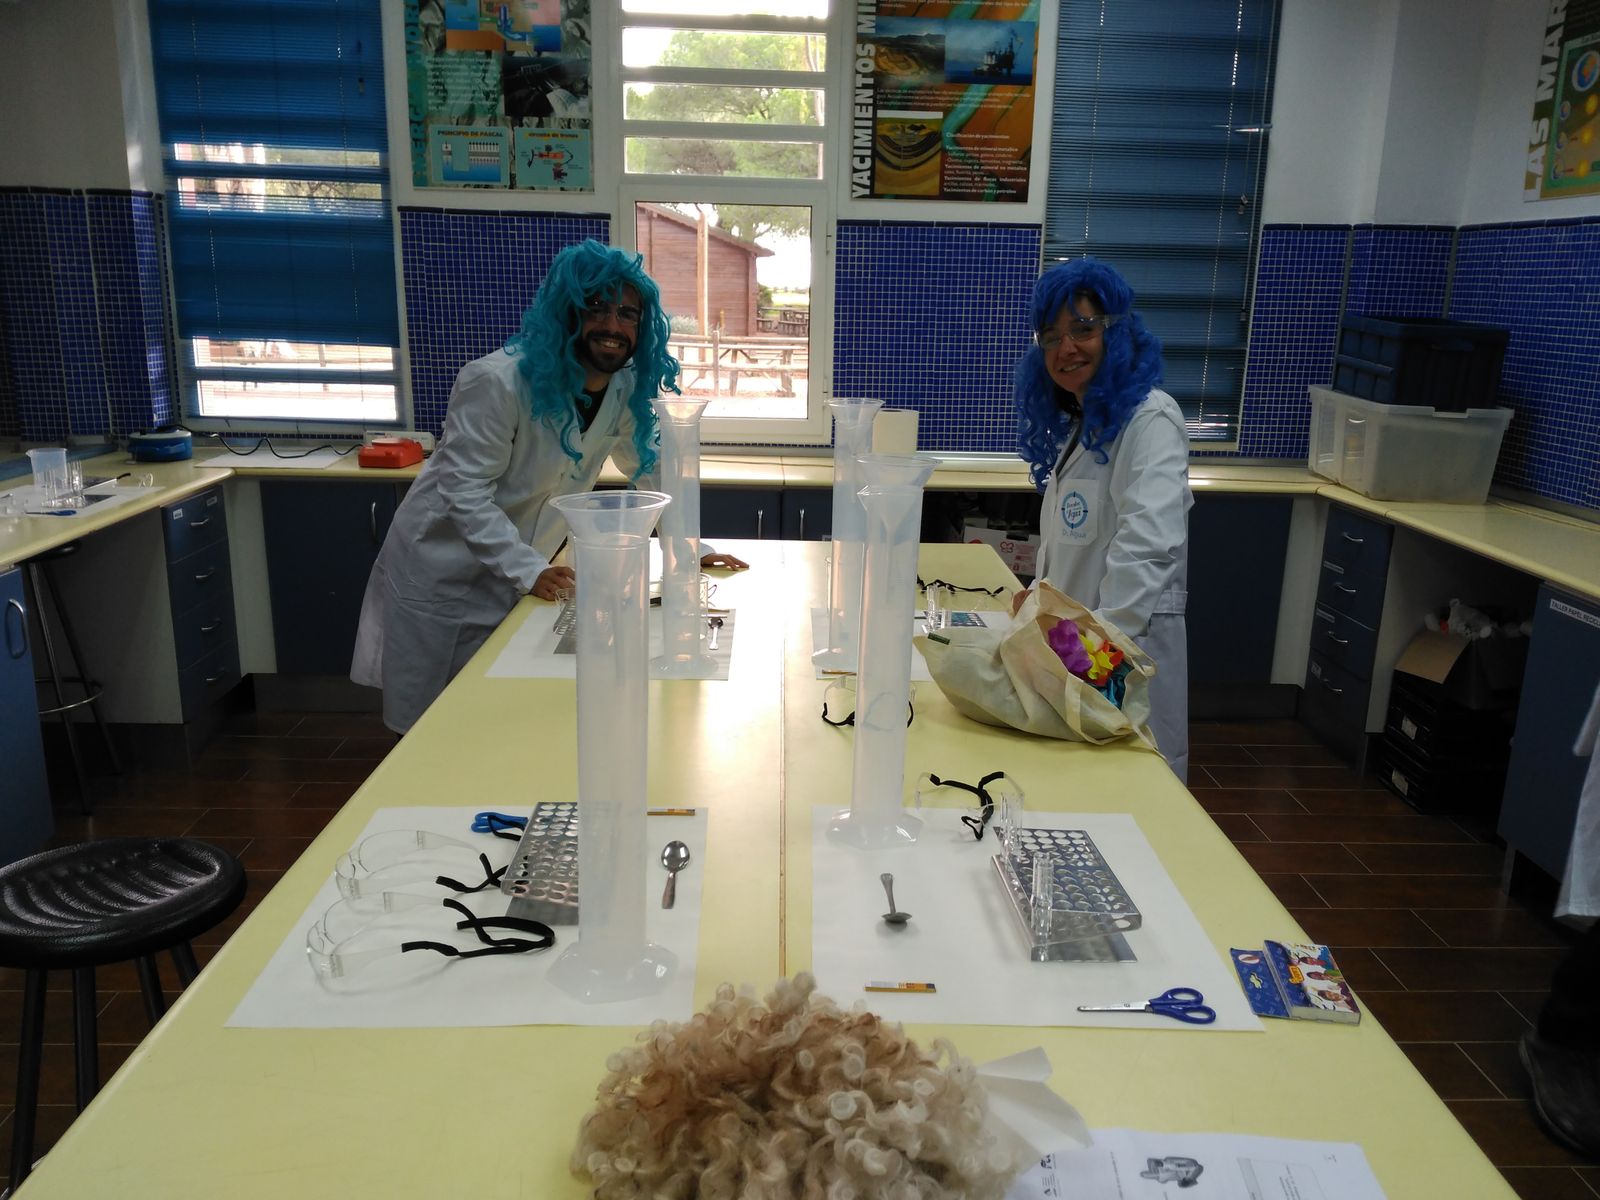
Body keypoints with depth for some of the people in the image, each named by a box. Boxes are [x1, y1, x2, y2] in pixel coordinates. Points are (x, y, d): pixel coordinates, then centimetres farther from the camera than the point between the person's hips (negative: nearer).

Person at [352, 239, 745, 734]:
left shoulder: (629, 390, -5)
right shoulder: (498, 382, -24)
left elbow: (651, 469, 9)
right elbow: (465, 490, -25)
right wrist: (530, 570, -32)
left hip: (518, 577, 5)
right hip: (443, 576, -5)